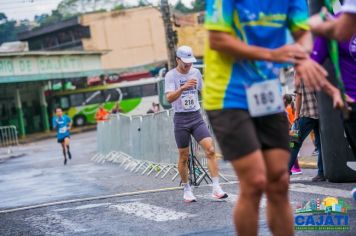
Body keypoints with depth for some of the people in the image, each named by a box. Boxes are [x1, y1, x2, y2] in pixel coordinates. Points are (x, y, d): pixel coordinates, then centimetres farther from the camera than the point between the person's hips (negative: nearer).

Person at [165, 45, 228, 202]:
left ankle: (216, 188, -13)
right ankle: (186, 189, 20)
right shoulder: (171, 75, -7)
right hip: (181, 119, -3)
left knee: (210, 150, -13)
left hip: (196, 117, 3)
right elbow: (169, 98, -21)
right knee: (184, 157, 3)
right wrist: (183, 87, -35)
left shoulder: (196, 72, 6)